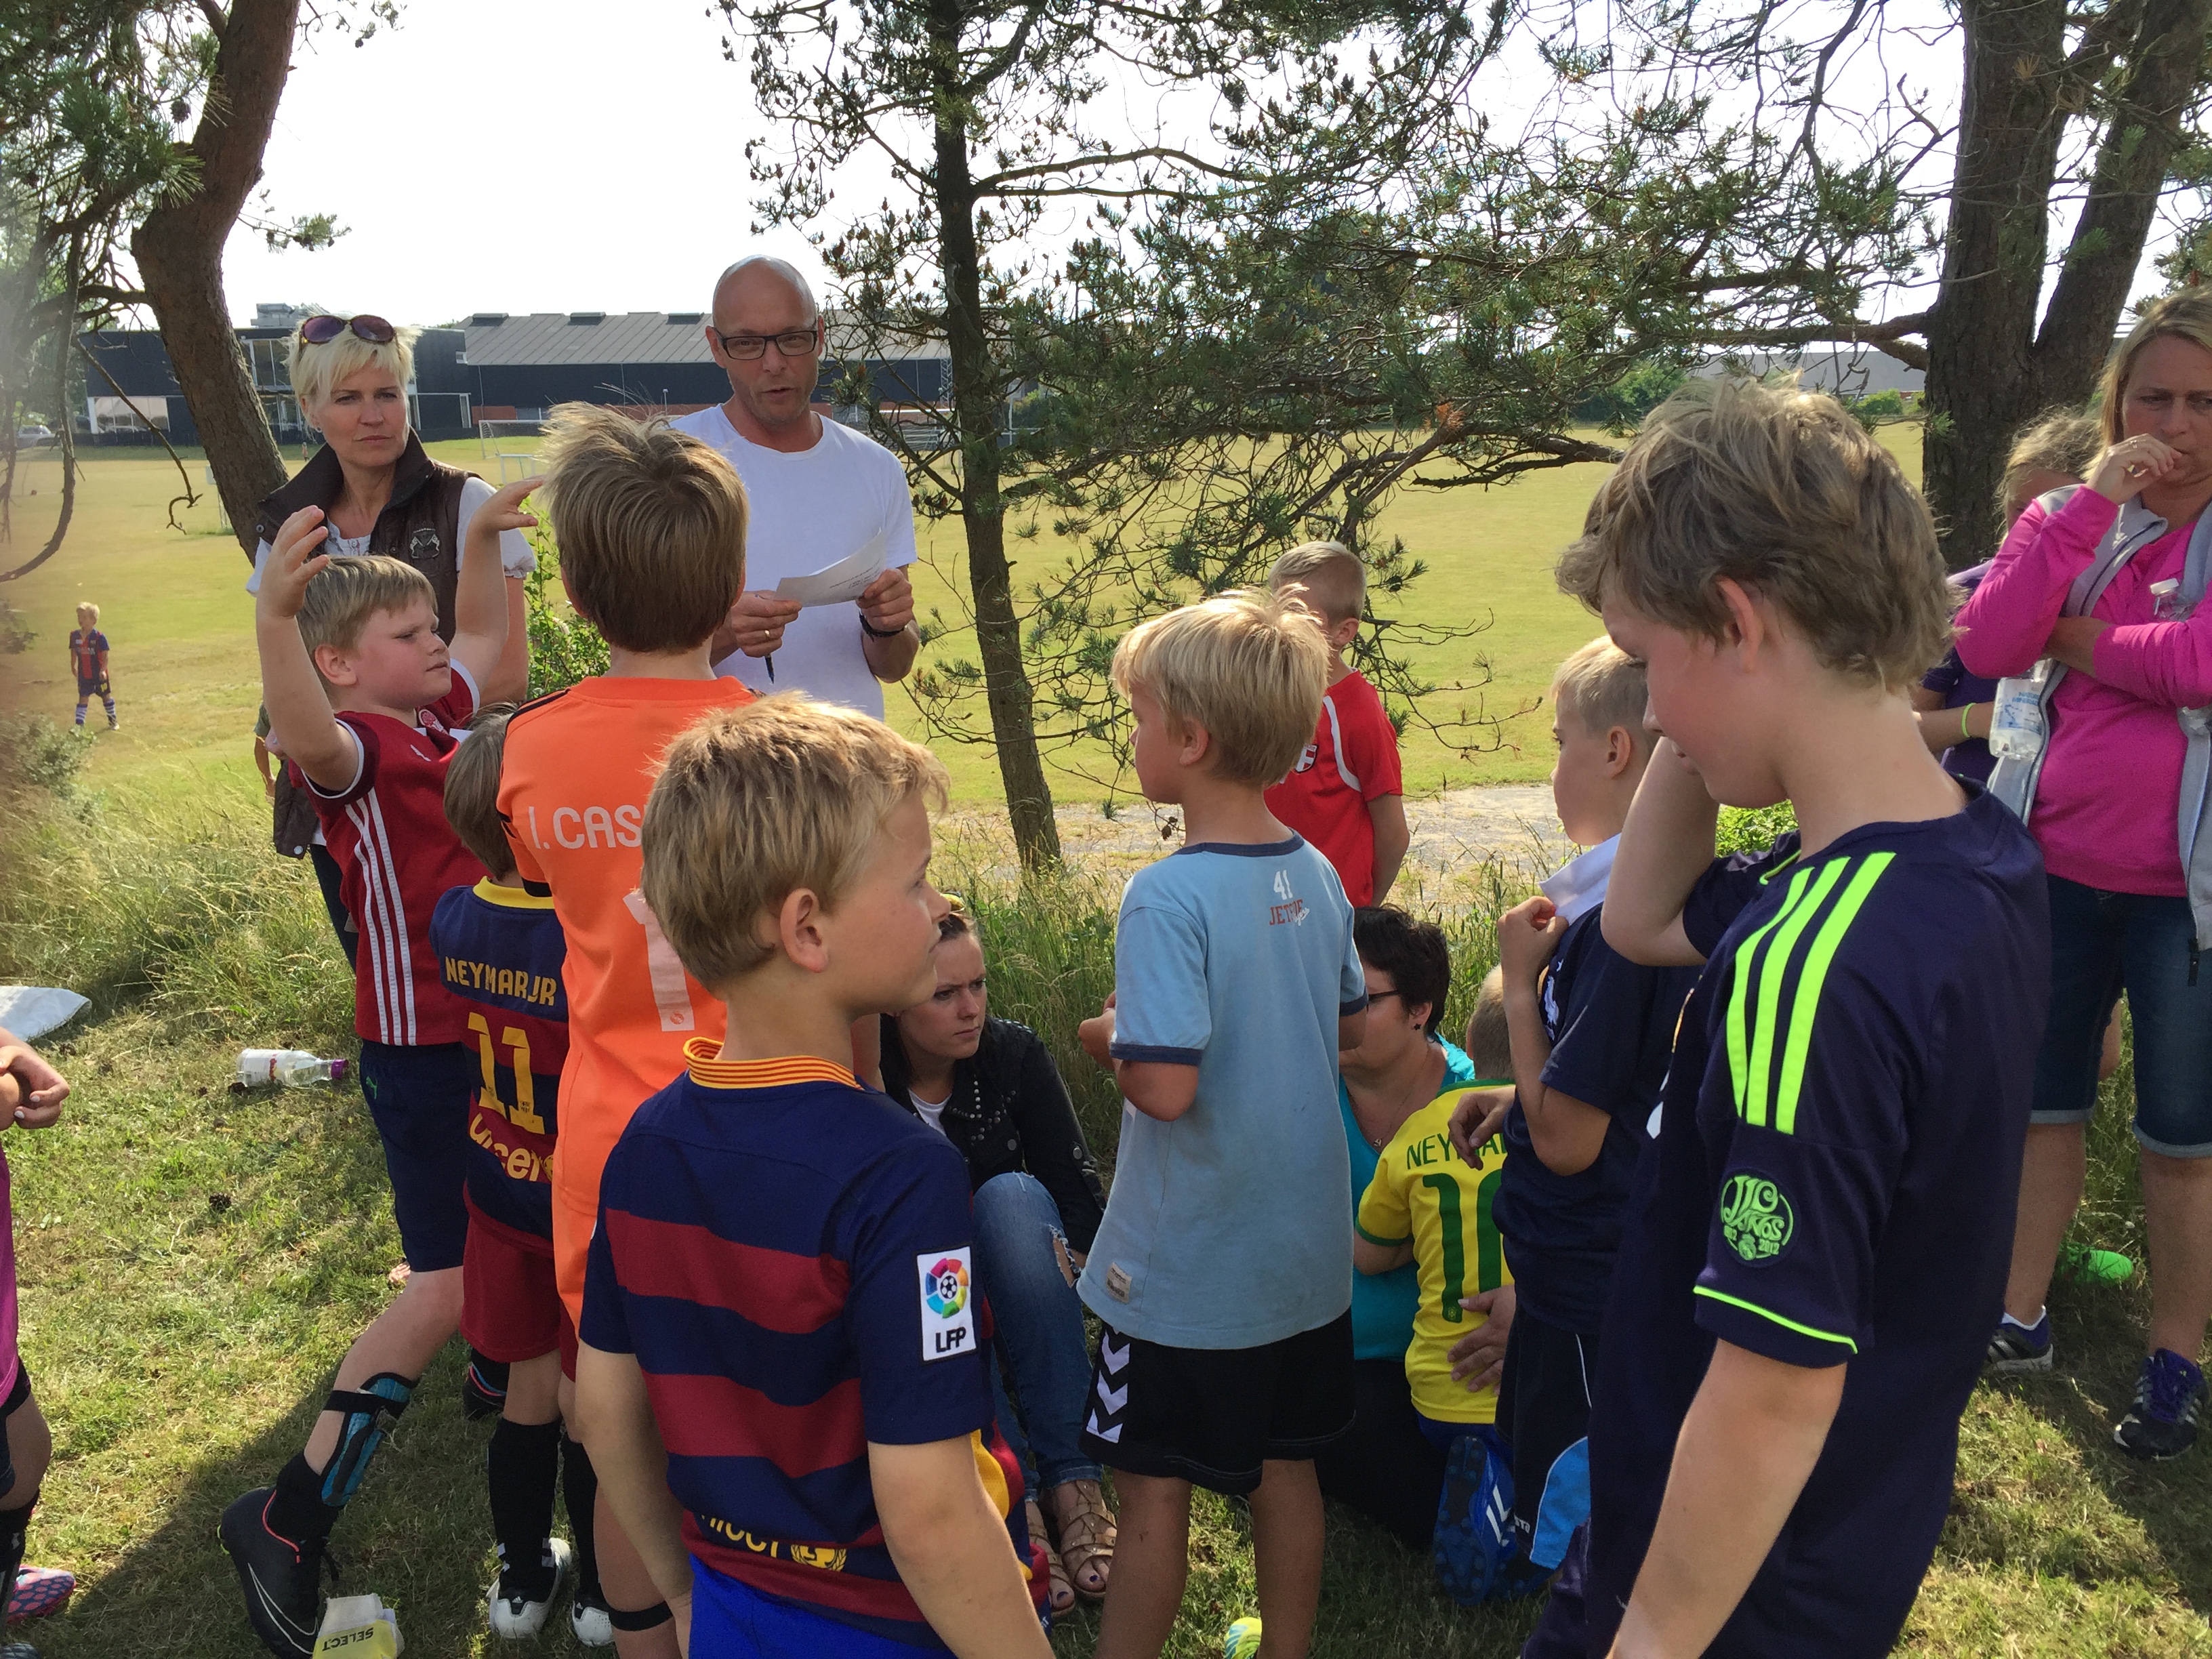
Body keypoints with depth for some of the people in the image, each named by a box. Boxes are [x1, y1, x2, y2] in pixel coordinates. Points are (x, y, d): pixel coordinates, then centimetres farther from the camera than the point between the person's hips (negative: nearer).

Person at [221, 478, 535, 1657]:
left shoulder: (439, 714, 6)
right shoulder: (358, 749, -18)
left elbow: (488, 645, 27)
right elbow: (302, 734, -43)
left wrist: (482, 542, 20)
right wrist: (274, 615, -59)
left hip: (492, 1025, 9)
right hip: (422, 1046, -9)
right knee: (448, 1283, -7)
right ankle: (288, 1519, 4)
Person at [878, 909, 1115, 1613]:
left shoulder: (1014, 1053, -8)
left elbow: (1079, 1188, -9)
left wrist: (1064, 1261, -27)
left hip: (1022, 1308, 2)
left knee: (1013, 1195, -29)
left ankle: (1072, 1477, -31)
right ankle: (1014, 1496, -37)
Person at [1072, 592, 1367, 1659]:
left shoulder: (1167, 899, -23)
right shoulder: (1317, 877, -1)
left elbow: (1165, 1085, -28)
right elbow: (1349, 1024, 12)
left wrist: (1106, 1039, -10)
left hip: (1183, 1269, -7)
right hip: (1305, 1251, 7)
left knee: (1153, 1494, 9)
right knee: (1284, 1471, 20)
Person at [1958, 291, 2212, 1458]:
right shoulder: (2073, 519, 5)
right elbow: (1987, 647, -12)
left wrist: (2070, 636, -9)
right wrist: (2090, 507, -16)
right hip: (2057, 863, 4)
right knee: (2039, 1100, 15)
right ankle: (2017, 1317, 31)